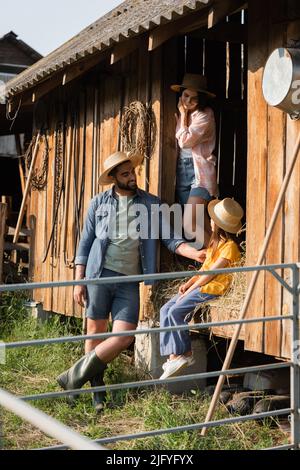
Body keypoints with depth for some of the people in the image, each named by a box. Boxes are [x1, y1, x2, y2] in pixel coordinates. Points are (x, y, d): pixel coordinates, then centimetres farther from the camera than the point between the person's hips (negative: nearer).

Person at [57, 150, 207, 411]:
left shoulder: (151, 203, 9)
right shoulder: (99, 203, 7)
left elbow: (170, 238, 5)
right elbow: (85, 243, 8)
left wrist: (195, 253, -13)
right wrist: (78, 281, 1)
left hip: (130, 280, 1)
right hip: (100, 274, -1)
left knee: (123, 337, -8)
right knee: (95, 331, 3)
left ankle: (75, 377, 6)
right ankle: (96, 389, 17)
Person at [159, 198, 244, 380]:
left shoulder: (230, 246, -12)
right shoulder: (216, 242, 19)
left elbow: (211, 273, -15)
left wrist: (190, 290, -13)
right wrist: (188, 283, 6)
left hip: (213, 289, -10)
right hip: (200, 286, 10)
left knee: (175, 312, -22)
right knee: (166, 310, -5)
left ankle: (186, 353, -8)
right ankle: (173, 355, -12)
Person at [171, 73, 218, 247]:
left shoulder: (205, 114, -6)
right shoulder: (182, 113, 15)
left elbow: (184, 141, -13)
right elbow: (177, 142, 9)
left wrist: (183, 114, -4)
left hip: (200, 172, -7)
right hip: (182, 171, 7)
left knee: (190, 225, -22)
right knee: (202, 228, 4)